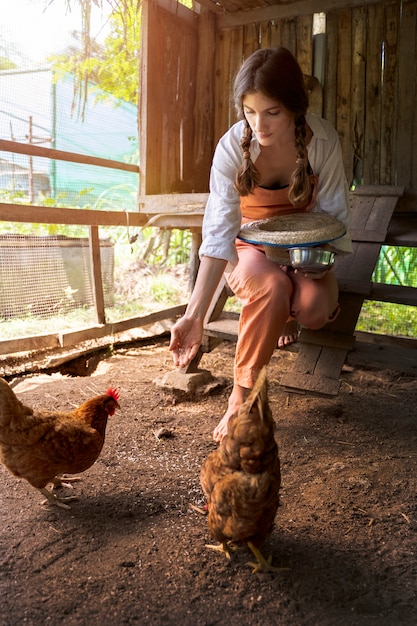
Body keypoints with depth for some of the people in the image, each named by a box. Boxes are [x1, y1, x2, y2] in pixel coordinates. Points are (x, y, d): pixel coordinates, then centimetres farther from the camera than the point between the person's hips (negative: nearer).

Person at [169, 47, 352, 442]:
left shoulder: (321, 140, -18)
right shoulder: (232, 147, -22)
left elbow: (333, 214, -9)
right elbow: (219, 232, -27)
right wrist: (195, 315, -35)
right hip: (249, 247, -1)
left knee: (314, 307, -29)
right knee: (273, 287, -36)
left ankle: (285, 314, 10)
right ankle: (241, 397, -20)